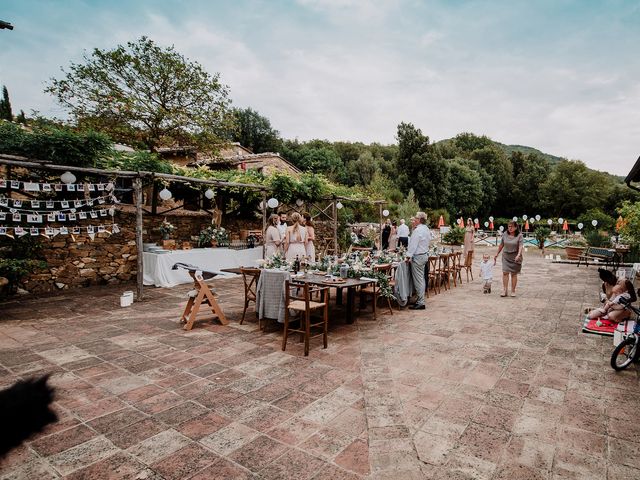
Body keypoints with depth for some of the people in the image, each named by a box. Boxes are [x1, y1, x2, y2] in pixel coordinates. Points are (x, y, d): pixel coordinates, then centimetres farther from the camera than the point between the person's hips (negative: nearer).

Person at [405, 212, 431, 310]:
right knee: (421, 278, 16)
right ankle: (420, 299, 24)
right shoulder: (426, 229, 12)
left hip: (418, 257, -10)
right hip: (424, 254, 10)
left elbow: (413, 245, -21)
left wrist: (408, 256, -16)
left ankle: (420, 303, -2)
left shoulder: (417, 230, -18)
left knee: (418, 280, -6)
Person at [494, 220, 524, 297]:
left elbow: (521, 246, -17)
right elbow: (501, 245, 13)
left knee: (514, 274, 5)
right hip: (506, 256, 3)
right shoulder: (505, 234, 3)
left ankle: (513, 291, 16)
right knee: (505, 272, -7)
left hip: (515, 257, -2)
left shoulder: (519, 236, -8)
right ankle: (505, 291, -6)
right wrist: (497, 254, 17)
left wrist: (518, 255, -33)